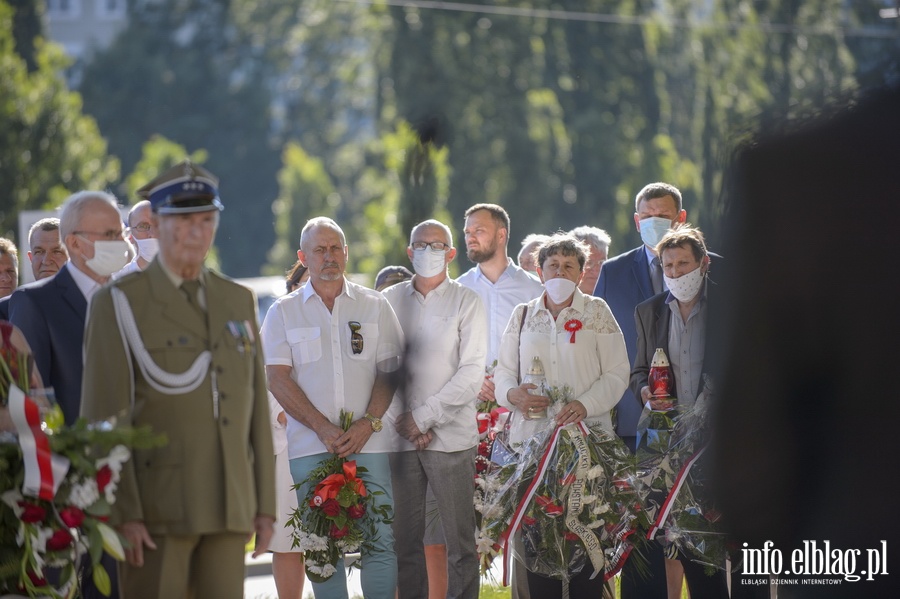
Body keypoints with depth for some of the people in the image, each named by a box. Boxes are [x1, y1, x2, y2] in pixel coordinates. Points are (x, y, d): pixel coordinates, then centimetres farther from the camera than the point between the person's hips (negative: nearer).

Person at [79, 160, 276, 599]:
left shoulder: (239, 301, 14)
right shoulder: (119, 303, -2)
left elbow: (256, 409, 14)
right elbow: (103, 416, -8)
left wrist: (265, 504, 9)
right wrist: (122, 513, -15)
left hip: (229, 508, 5)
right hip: (156, 508, -5)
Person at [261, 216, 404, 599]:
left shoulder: (374, 306, 11)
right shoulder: (284, 312, 9)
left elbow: (388, 371, 7)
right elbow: (278, 379, 1)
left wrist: (366, 425, -9)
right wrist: (323, 428, -10)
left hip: (368, 443, 0)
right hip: (309, 447, 0)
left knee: (381, 540, -7)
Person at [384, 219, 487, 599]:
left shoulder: (466, 303, 3)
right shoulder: (391, 300, 10)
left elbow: (471, 373, -4)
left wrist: (423, 417, -10)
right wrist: (402, 420, -8)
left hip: (450, 435, -2)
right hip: (399, 436, 2)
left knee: (460, 541, -3)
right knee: (404, 541, 4)